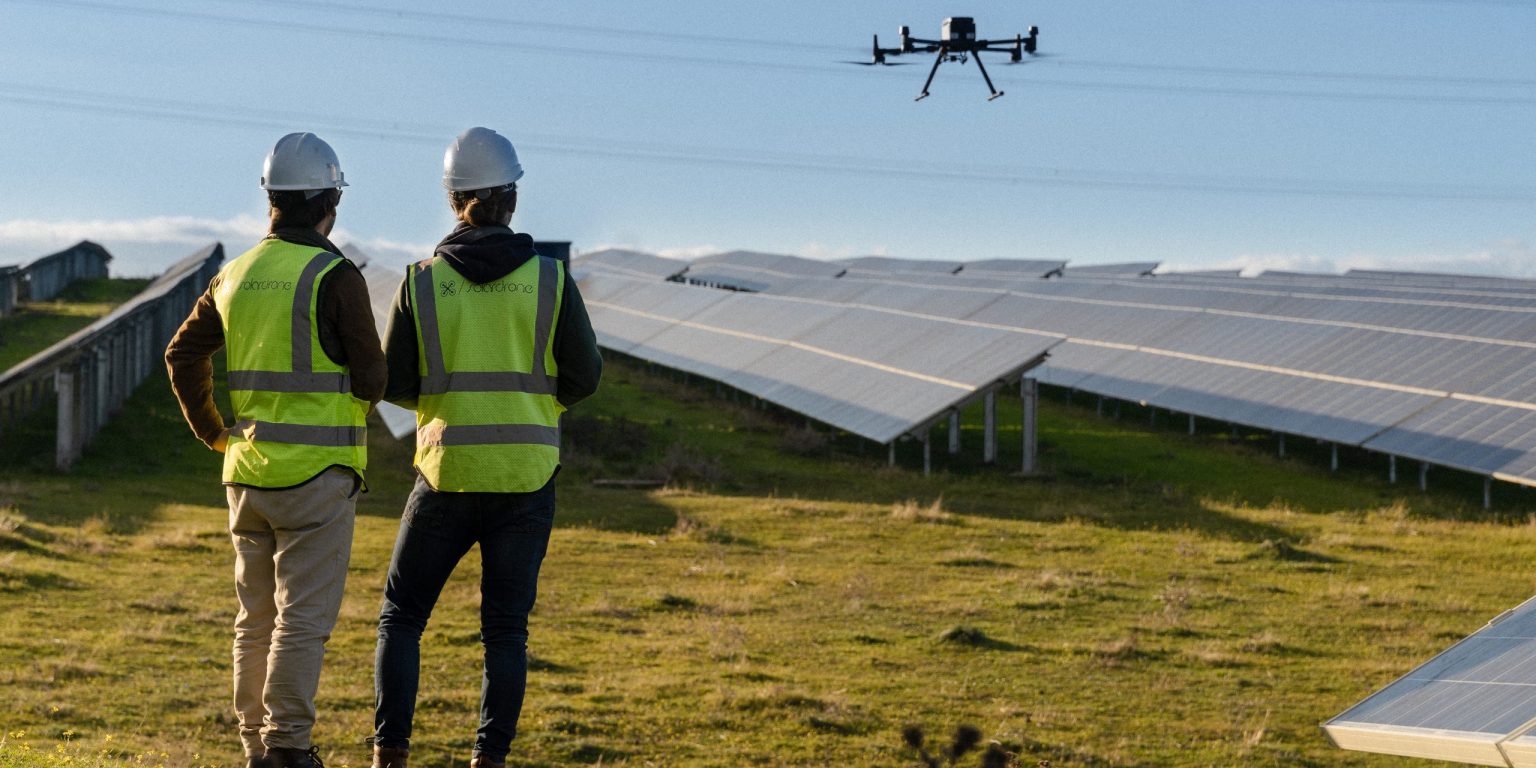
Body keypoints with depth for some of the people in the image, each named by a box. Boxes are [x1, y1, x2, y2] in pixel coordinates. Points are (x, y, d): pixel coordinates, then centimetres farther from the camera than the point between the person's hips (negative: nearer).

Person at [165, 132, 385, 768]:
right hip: (317, 472, -7)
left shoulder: (237, 275, 9)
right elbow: (370, 376, -9)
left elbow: (183, 353, 15)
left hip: (247, 470, 7)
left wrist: (211, 431, 21)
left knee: (257, 618, 14)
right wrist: (355, 403, 13)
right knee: (304, 619, -3)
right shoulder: (334, 276, -12)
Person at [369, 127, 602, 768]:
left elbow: (394, 385, 1)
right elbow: (584, 375, 0)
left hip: (447, 473, 0)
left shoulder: (422, 281, -2)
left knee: (401, 616, 12)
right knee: (506, 627, 9)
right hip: (526, 475, 0)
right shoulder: (549, 279, -3)